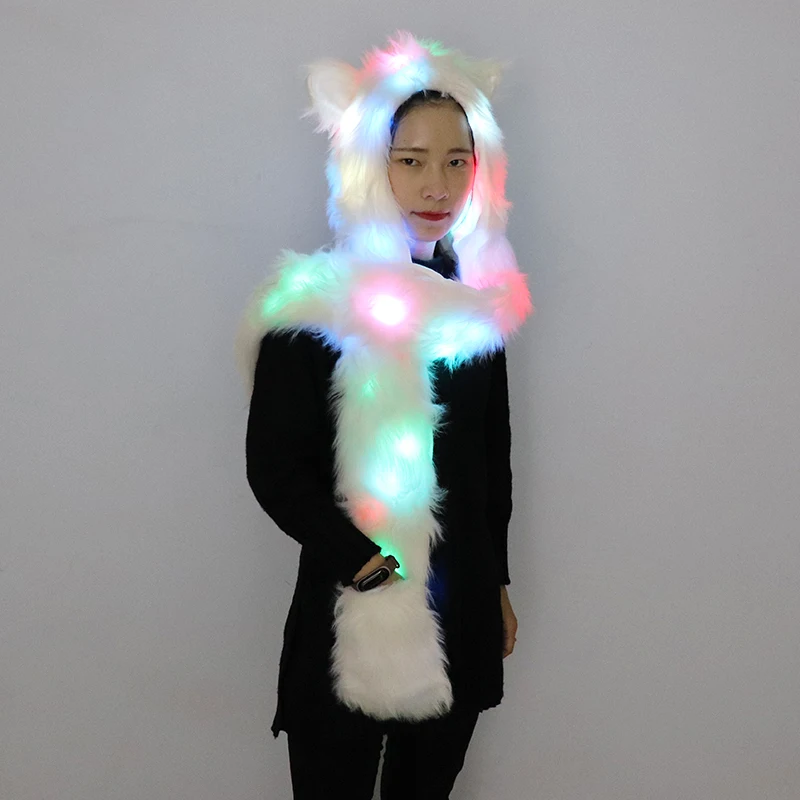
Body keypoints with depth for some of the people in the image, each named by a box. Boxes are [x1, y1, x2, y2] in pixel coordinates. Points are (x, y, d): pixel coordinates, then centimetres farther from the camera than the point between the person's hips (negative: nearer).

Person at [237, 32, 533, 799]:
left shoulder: (482, 298, 5)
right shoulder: (314, 303, -10)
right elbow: (274, 467, -10)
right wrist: (366, 563, -16)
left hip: (462, 616, 5)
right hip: (344, 615, -4)